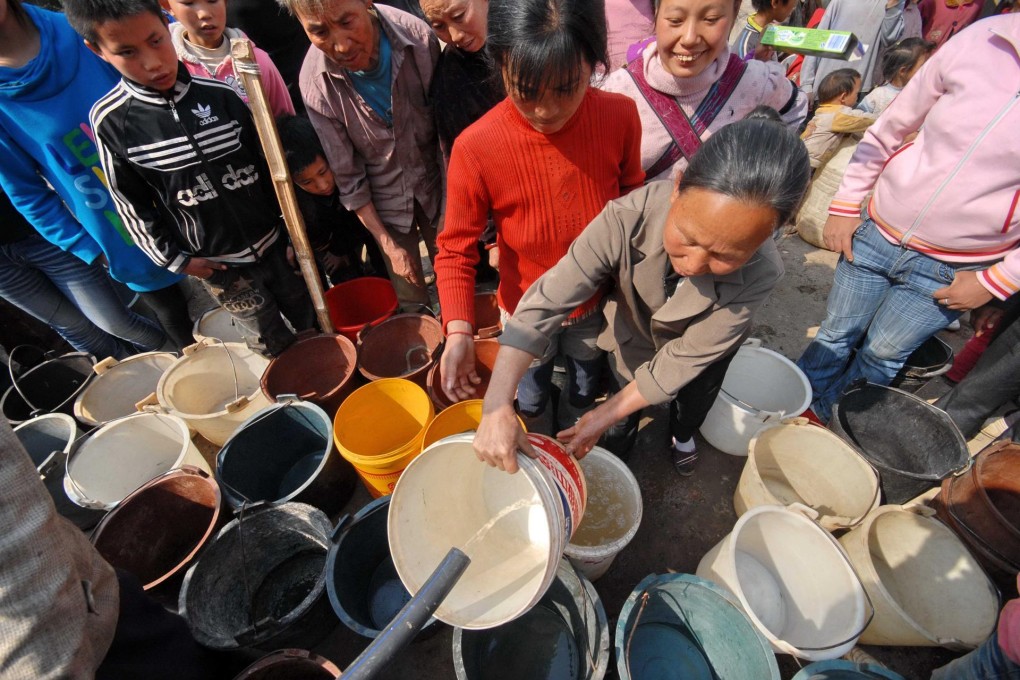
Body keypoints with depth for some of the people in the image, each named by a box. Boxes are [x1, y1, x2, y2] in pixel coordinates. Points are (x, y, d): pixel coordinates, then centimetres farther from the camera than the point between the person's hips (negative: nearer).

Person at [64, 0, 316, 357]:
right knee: (273, 346, 13)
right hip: (217, 263, -1)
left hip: (274, 242, 2)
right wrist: (175, 258, 0)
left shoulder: (222, 94, -8)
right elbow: (131, 202, 0)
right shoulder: (109, 120, -9)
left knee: (313, 322, 17)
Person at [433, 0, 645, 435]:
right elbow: (456, 249, -21)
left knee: (585, 387, 30)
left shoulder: (620, 117, -21)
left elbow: (632, 197, -3)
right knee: (532, 399, 26)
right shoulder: (476, 147, -29)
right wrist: (458, 331, -34)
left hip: (597, 303, 3)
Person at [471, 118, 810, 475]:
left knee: (693, 402, 29)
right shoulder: (627, 218, -43)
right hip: (631, 332, 0)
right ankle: (628, 424, 66)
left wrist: (604, 415, -30)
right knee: (625, 384, 28)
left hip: (704, 351, 1)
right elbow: (545, 303, -43)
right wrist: (497, 405, -50)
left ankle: (682, 432, 67)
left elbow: (685, 360, -31)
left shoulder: (759, 273, -39)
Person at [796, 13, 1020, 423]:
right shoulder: (981, 39, -7)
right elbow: (888, 129, 3)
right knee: (836, 335, 14)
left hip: (951, 271, -1)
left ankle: (828, 420, 35)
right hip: (876, 232, 2)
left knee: (882, 356, 13)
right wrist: (845, 206, 0)